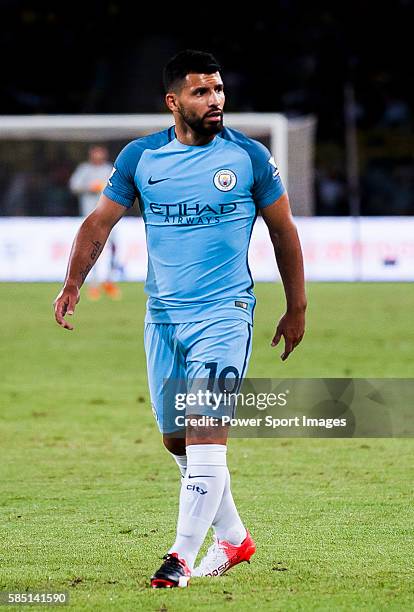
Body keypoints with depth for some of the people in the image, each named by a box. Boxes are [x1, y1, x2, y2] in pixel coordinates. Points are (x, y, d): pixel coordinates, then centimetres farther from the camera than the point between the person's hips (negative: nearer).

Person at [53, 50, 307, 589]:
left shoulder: (249, 156, -2)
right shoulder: (140, 157, 3)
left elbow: (283, 230, 7)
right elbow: (100, 222, 8)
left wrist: (297, 308, 9)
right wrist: (72, 285, -6)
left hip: (224, 315, -4)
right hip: (163, 317, 4)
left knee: (205, 433, -15)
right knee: (177, 440, 9)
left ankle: (182, 556, -12)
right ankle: (233, 539, 25)